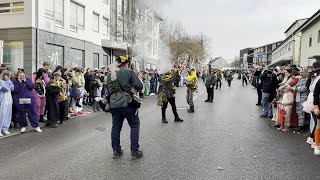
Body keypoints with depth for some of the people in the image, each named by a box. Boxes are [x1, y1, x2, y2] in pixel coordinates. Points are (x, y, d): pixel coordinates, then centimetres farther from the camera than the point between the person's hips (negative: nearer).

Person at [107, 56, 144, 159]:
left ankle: (116, 151, 17)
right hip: (127, 103, -5)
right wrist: (132, 89, 9)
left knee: (116, 126, 12)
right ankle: (135, 150, 4)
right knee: (134, 125, 5)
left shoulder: (111, 75, 12)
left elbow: (109, 89, 17)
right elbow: (139, 86, -10)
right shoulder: (129, 72, -5)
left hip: (114, 104, 6)